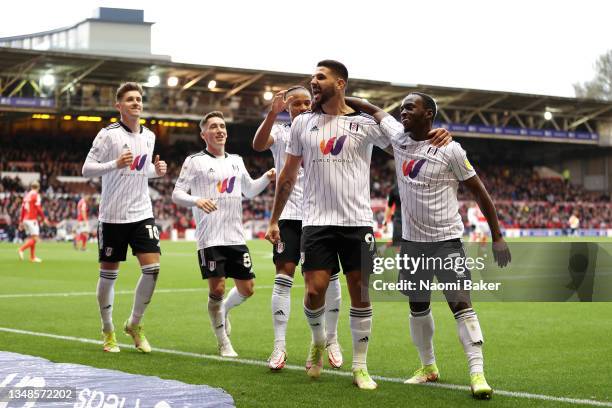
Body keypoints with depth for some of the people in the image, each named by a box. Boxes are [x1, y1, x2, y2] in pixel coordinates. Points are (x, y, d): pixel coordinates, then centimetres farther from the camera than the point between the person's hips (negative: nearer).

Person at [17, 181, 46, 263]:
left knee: (31, 238, 13)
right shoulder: (36, 195, -7)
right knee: (35, 238, -7)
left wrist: (21, 221, 17)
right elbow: (38, 208, -13)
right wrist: (44, 218, -4)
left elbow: (22, 209, 14)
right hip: (32, 220, -8)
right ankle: (21, 249, -21)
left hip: (25, 219, 8)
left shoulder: (27, 195, 14)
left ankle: (33, 257, 13)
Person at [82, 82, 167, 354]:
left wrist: (156, 171, 1)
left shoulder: (149, 136, 9)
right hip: (113, 216, -4)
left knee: (152, 268, -7)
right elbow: (86, 169, -12)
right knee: (108, 274, 3)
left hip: (142, 214, 4)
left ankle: (134, 325, 12)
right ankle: (108, 332, 19)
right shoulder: (108, 134, -8)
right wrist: (116, 164, -27)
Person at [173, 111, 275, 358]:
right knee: (217, 289, -7)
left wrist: (267, 177, 11)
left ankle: (224, 310, 38)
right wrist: (197, 200, -24)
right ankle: (223, 344, 9)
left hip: (236, 238, 5)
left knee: (246, 289, 5)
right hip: (210, 239, -5)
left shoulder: (236, 161, 15)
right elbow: (176, 194, -4)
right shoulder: (195, 161, -1)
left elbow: (249, 190, 28)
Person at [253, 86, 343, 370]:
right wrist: (273, 112, -32)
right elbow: (258, 145, -18)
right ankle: (279, 345, -4)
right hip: (289, 214, -2)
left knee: (329, 275, 3)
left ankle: (331, 340, 18)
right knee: (284, 275, -7)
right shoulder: (281, 132, 4)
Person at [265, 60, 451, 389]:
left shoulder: (365, 122, 1)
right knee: (314, 291, -8)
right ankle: (318, 340, 23)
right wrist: (274, 220, 14)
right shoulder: (302, 123, 8)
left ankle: (360, 367, 12)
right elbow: (287, 176, 14)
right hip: (317, 222, 1)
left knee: (361, 294, 0)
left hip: (357, 221, -1)